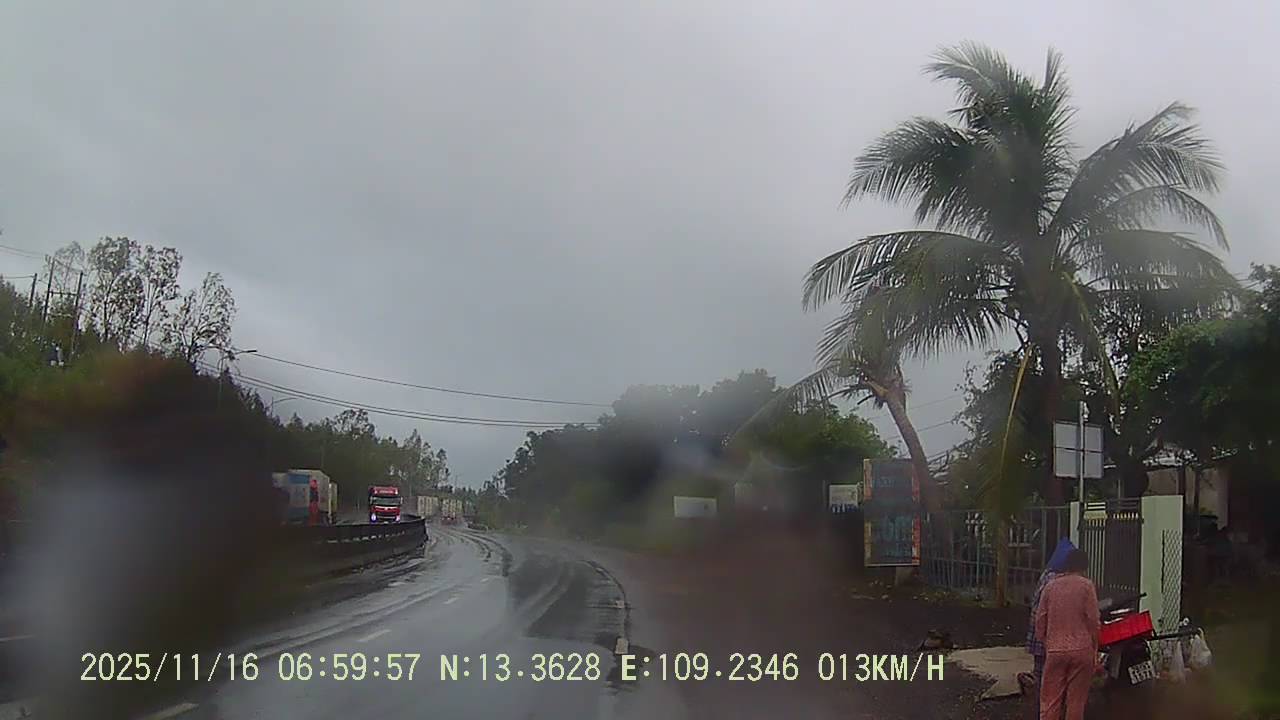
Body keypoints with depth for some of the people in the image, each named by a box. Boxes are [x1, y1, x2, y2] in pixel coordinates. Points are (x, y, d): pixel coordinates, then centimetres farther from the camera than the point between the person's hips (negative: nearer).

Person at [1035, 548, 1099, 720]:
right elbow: (1093, 620, -5)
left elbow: (1040, 618, 7)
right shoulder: (1086, 585, -3)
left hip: (1055, 650, 2)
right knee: (1076, 701, 5)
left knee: (1050, 701, 5)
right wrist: (1095, 649, 4)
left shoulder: (1051, 585, 5)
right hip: (1081, 650, -2)